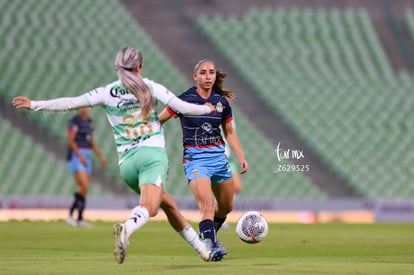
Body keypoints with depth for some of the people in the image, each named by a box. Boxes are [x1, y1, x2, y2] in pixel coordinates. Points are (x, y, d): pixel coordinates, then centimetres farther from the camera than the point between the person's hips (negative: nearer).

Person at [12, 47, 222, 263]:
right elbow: (182, 107, 7)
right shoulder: (150, 87, 6)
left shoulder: (106, 92, 8)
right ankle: (126, 228, -53)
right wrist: (207, 109, 26)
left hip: (126, 161, 4)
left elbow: (71, 103, 4)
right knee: (148, 207, -21)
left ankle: (202, 248, 24)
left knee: (168, 205, 17)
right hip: (152, 153, -4)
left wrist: (34, 105, 12)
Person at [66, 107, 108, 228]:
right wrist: (80, 156, -21)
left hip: (86, 157, 8)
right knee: (83, 186, -18)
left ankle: (80, 219, 8)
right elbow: (70, 141, -15)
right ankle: (70, 215, -10)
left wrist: (101, 156, 15)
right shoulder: (74, 121, -9)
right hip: (75, 155, -8)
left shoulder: (89, 122, 15)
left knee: (83, 188, 4)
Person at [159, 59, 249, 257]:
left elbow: (229, 133, 14)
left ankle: (208, 236, 41)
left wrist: (241, 157, 6)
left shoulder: (221, 102, 5)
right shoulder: (184, 100, -8)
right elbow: (157, 122, 0)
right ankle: (210, 245, -27)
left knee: (226, 207, 16)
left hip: (219, 157, 6)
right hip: (195, 158, -5)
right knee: (207, 205, -22)